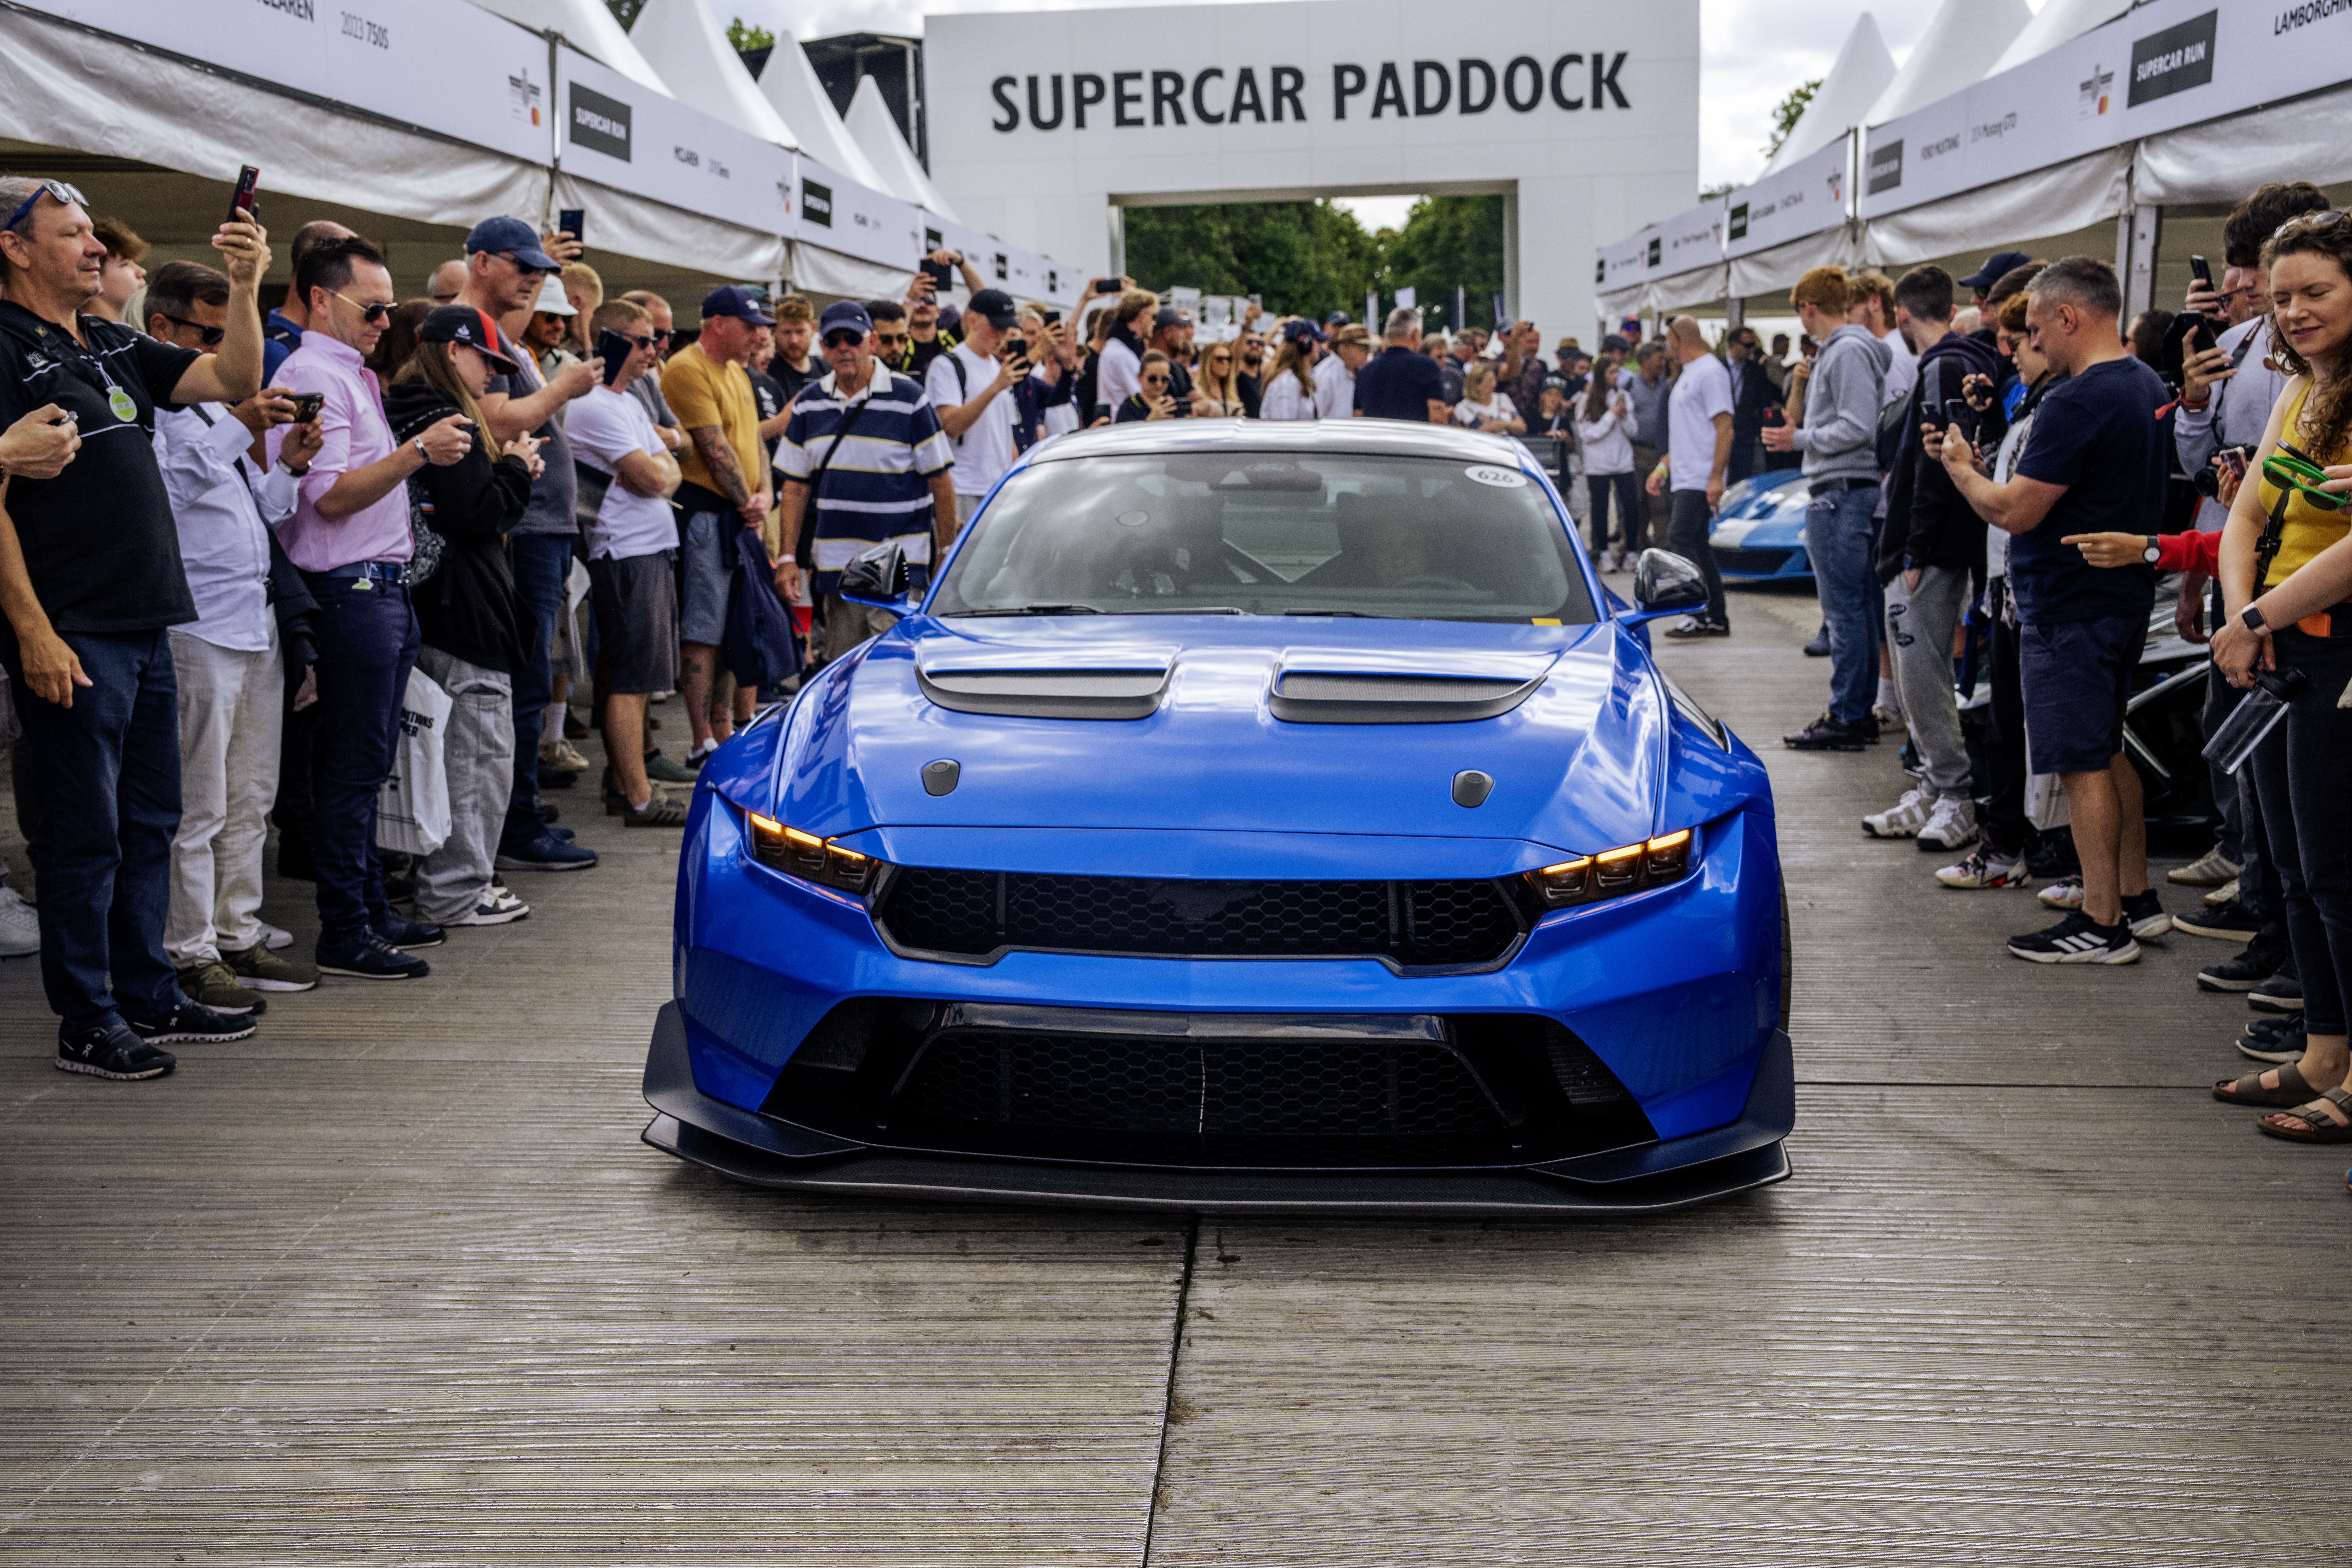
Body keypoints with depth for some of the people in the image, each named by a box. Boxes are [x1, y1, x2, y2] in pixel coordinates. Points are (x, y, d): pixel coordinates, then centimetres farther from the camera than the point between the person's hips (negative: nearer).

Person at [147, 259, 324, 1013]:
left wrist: (289, 466, 5)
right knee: (196, 804, -4)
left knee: (249, 800, 13)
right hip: (195, 625, -9)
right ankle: (188, 952, 3)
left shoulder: (216, 403, 21)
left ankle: (237, 936, 21)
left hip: (253, 619, 9)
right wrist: (237, 430, -23)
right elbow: (157, 492, -22)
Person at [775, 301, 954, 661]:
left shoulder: (908, 399, -3)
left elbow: (941, 482, -2)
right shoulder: (809, 404, 9)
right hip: (836, 566, 4)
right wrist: (789, 557, 3)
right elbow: (796, 487, 11)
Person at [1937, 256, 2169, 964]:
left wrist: (1959, 467, -4)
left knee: (2083, 764, -4)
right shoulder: (2150, 387, 11)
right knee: (2107, 751, 19)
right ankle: (2137, 898, 26)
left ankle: (2102, 924, 2)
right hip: (2124, 595, 10)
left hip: (2069, 607, -10)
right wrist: (1981, 465, 15)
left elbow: (2016, 512, -22)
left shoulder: (2077, 402, -22)